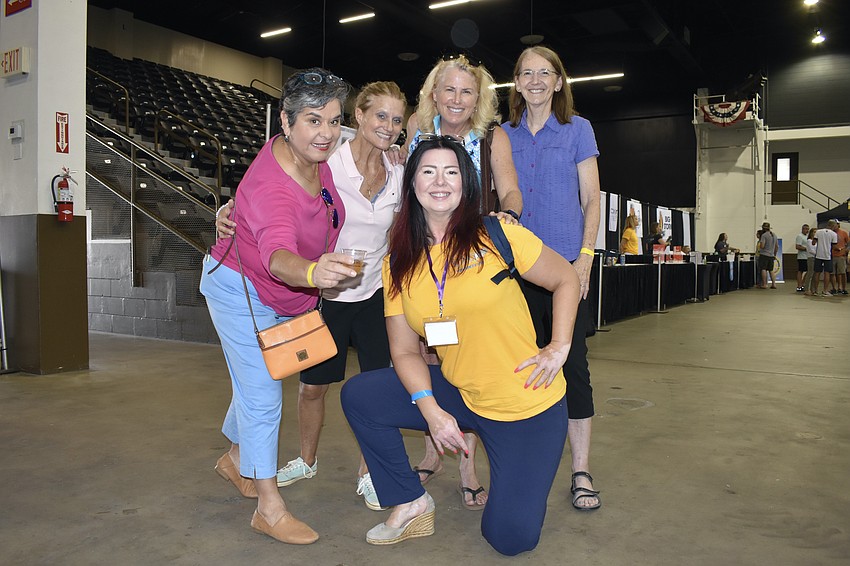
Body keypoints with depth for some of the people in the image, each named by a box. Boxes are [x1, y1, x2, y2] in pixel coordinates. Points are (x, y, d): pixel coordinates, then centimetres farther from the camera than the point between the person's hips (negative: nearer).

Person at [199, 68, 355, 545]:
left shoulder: (317, 155, -13)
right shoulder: (271, 184, -38)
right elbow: (276, 253, -57)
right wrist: (312, 272, -77)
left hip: (285, 294, 8)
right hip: (240, 290, -8)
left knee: (257, 383, 22)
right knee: (263, 394, -7)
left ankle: (235, 459, 46)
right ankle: (270, 509, 6)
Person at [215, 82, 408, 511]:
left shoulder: (398, 177, -1)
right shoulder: (326, 165, -14)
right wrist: (231, 211, -28)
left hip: (375, 295, 2)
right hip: (326, 294, -2)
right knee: (312, 386, 12)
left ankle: (368, 475, 23)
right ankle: (306, 460, 39)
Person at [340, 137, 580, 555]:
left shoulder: (497, 235, -12)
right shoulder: (398, 265, -1)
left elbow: (566, 280, 0)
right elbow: (405, 352, 0)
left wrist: (560, 346, -8)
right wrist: (431, 410, -14)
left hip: (529, 406, -4)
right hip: (459, 395, 4)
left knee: (511, 539, -6)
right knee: (358, 395, -8)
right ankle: (413, 505, 6)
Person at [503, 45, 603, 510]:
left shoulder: (577, 130, 6)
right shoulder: (503, 135, 11)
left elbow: (591, 200, 4)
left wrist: (585, 255, -7)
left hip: (564, 262, -2)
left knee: (571, 362, -4)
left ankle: (581, 470, 6)